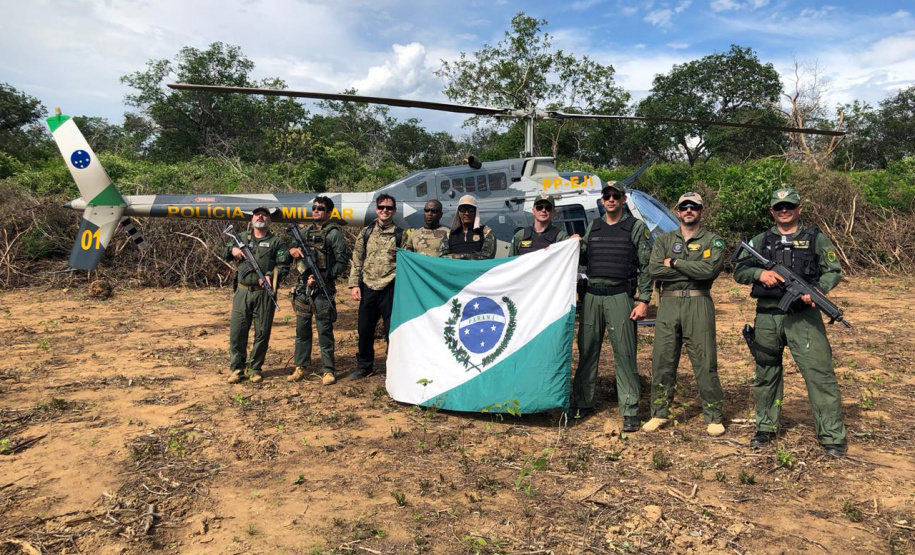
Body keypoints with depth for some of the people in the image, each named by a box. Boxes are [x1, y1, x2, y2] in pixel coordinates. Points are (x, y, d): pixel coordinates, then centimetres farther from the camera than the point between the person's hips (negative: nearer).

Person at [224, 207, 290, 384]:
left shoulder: (276, 242, 8)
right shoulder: (242, 237, 18)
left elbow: (283, 266, 0)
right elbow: (224, 254, 21)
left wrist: (271, 276, -18)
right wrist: (232, 250, -1)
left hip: (264, 294, -2)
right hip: (242, 292, 2)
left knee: (262, 333, 2)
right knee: (237, 332, 1)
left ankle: (254, 369, 16)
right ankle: (237, 369, 13)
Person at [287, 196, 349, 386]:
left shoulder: (334, 234, -4)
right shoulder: (305, 231, 14)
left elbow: (342, 263, -9)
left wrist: (322, 277, -15)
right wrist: (292, 250, -9)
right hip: (303, 286, 6)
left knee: (324, 330, -1)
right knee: (302, 329, 11)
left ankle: (328, 370, 7)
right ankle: (300, 368, 22)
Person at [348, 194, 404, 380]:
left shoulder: (400, 235, 3)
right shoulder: (366, 232, 9)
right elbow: (356, 260, 9)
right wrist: (354, 284, 1)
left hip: (391, 288, -2)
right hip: (368, 287, 3)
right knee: (364, 329, 10)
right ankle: (364, 366, 26)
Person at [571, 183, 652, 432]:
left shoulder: (636, 227, 2)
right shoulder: (593, 227, 15)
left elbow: (646, 266, -2)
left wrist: (643, 300, -9)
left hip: (620, 295, -4)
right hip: (592, 295, 4)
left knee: (624, 353, -3)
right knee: (587, 351, 9)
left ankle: (630, 411, 3)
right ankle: (583, 403, 21)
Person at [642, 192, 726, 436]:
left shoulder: (713, 241, 7)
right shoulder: (664, 241, 13)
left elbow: (710, 269, -13)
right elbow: (654, 270, -5)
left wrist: (674, 263, -8)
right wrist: (693, 271, -7)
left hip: (699, 305, -2)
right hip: (668, 304, 3)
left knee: (705, 362, 0)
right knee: (662, 361, 5)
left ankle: (714, 417, 12)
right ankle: (659, 414, 17)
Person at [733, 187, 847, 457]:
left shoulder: (816, 239, 6)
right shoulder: (760, 241, 11)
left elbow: (834, 271, 4)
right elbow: (739, 272, 8)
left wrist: (816, 290, -15)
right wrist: (760, 273, -12)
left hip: (803, 316, -2)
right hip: (767, 317, 3)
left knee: (819, 373, -6)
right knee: (766, 374, 12)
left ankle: (832, 435, 4)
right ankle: (766, 427, 26)